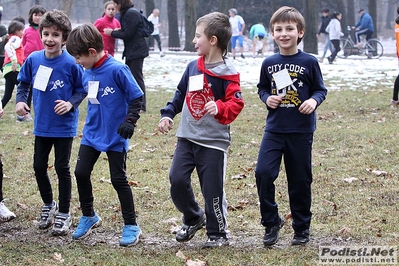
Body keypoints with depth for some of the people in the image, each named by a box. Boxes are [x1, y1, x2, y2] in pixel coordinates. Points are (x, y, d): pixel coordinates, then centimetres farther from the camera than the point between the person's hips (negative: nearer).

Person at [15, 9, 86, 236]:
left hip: (64, 126, -4)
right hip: (41, 125, 4)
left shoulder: (71, 63, -16)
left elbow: (82, 89, -5)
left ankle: (64, 214, 18)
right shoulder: (33, 59, -5)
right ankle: (49, 205, 35)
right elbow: (24, 83, 9)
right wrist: (21, 100, -7)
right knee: (39, 166, 11)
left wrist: (71, 103, -21)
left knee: (62, 168, 4)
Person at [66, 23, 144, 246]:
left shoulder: (117, 69, -19)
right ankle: (89, 216, 24)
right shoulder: (88, 73, 2)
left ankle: (131, 226, 12)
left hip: (116, 136, -6)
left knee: (119, 179, -1)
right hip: (92, 133, 7)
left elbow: (137, 97, -15)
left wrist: (130, 121, -24)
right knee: (81, 172, 3)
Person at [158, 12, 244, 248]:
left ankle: (218, 233, 16)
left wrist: (220, 108, -34)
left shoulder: (227, 73, -10)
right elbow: (181, 94, 18)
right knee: (177, 180, -1)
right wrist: (168, 114, 8)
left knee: (212, 189, -1)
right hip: (187, 137, 6)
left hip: (214, 141, -6)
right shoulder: (193, 67, 8)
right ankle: (193, 219, 23)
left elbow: (236, 102, -15)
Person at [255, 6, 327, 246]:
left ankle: (302, 227, 23)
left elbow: (320, 89, 2)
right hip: (274, 130, 2)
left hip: (301, 131, -2)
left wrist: (314, 100, -18)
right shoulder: (269, 63, 3)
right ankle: (271, 222, 4)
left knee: (300, 181, 6)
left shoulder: (309, 62, -5)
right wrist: (267, 98, -6)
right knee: (263, 172, -13)